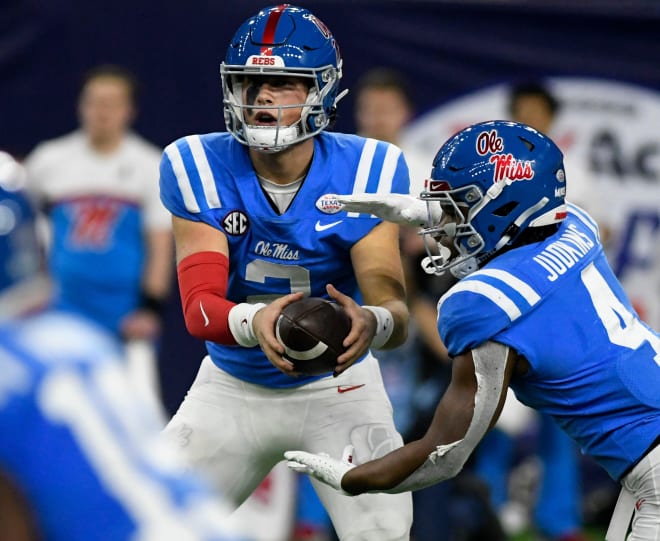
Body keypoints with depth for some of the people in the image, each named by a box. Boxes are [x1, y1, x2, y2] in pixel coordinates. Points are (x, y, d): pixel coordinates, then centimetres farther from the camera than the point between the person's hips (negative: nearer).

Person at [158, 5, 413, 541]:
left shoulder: (363, 172, -19)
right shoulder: (200, 168, -18)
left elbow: (394, 308, -27)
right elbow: (199, 304, -27)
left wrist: (372, 322, -52)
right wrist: (255, 322, -50)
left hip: (338, 390, -1)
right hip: (233, 389, 1)